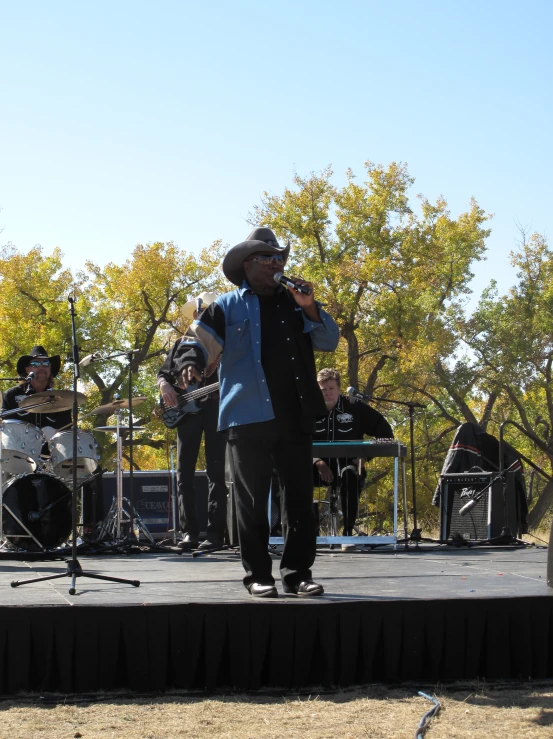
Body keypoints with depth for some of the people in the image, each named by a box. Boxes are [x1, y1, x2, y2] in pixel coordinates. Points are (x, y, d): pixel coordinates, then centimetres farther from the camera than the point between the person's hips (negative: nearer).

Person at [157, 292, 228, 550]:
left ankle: (215, 532, -9)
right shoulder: (182, 344, 18)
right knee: (184, 469, -4)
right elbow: (164, 372, 19)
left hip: (216, 406, -2)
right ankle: (189, 531, 0)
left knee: (216, 470, -7)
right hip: (187, 408, 2)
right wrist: (164, 385, -3)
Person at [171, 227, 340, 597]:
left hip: (295, 417, 3)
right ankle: (258, 575, 8)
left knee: (301, 498, 3)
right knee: (252, 501, 1)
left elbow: (329, 341, 10)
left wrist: (310, 309, -5)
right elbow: (198, 340, 1)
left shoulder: (293, 303, 16)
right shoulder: (228, 307, 8)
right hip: (249, 418, -3)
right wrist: (191, 362, -21)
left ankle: (298, 572, 10)